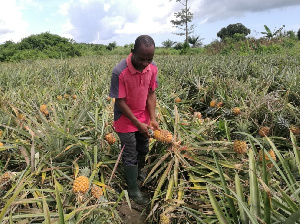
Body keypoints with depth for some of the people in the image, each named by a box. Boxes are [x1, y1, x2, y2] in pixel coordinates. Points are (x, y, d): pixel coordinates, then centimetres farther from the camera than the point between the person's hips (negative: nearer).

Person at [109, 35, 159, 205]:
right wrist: (138, 124, -20)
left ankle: (139, 171, 51)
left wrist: (152, 118, -14)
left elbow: (151, 93, -4)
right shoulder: (119, 72, -29)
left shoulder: (153, 68, -13)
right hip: (126, 119, -5)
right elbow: (120, 102, -22)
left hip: (144, 118, 5)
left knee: (143, 150, 22)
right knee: (130, 155, 6)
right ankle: (133, 189, 25)